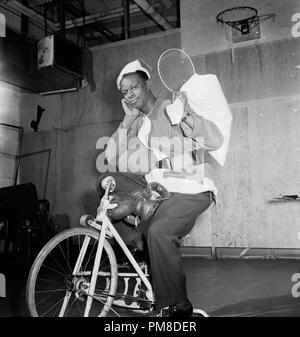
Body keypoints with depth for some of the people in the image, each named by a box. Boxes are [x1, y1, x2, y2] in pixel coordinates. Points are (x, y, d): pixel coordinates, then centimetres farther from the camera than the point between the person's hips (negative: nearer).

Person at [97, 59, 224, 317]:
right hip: (154, 185, 7)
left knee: (159, 231, -29)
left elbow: (215, 141, -14)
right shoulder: (136, 123, 15)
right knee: (107, 181, -7)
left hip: (190, 189, -6)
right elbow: (113, 159, 4)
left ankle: (177, 306, -9)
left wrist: (187, 114, -28)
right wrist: (127, 120, 1)